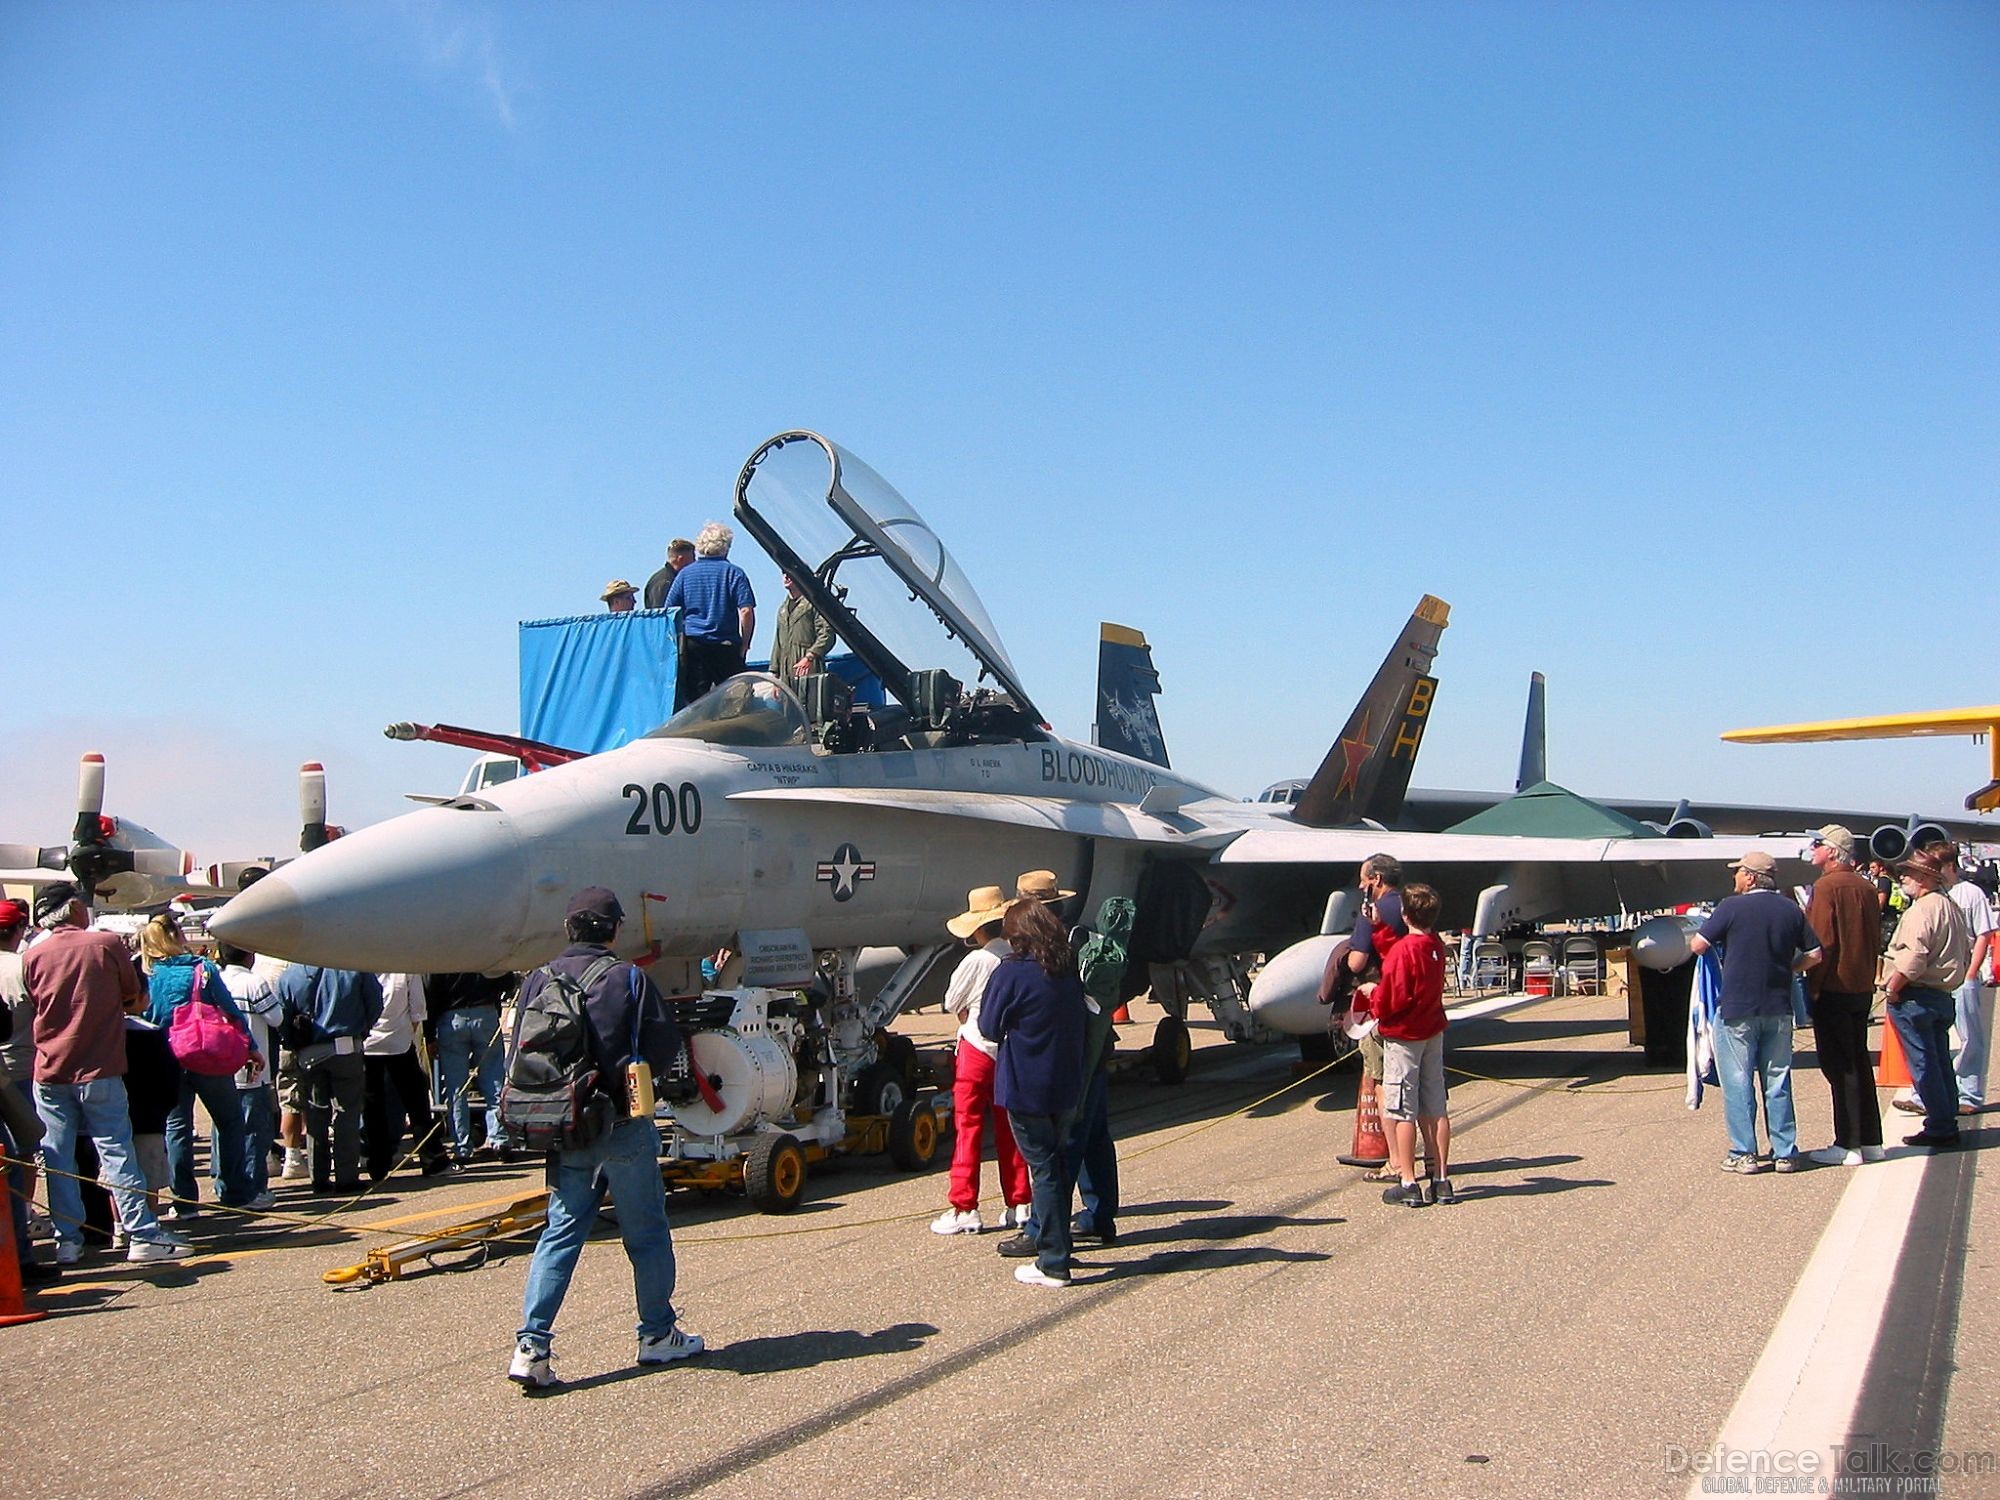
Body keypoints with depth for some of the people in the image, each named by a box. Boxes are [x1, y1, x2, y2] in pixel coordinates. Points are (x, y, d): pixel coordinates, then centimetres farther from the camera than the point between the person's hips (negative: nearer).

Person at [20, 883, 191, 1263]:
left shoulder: (32, 957, 1)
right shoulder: (106, 944, -5)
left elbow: (30, 1011, 11)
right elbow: (135, 1001, 3)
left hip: (49, 1072, 3)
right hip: (98, 1070, -2)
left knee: (57, 1160, 8)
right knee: (116, 1152, 0)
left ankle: (68, 1240, 11)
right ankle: (143, 1234, -1)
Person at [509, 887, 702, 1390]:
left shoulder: (538, 981, 0)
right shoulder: (627, 979, -12)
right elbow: (664, 1048, -9)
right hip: (623, 1126, -4)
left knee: (561, 1231, 10)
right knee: (646, 1232, 10)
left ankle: (531, 1345, 1)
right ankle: (657, 1334, 22)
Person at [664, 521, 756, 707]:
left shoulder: (685, 573, 8)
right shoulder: (734, 573, -1)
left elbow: (669, 612, 7)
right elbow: (746, 612, -10)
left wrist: (679, 642, 15)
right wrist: (744, 645, -2)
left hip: (691, 646, 2)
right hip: (726, 647, -2)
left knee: (693, 701, 2)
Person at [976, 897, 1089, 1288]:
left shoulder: (1011, 974, -16)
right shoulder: (1070, 972, 4)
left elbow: (990, 1028, -8)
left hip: (1027, 1090, -6)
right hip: (1068, 1088, 6)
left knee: (1044, 1169, -2)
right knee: (1055, 1164, 19)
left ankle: (1053, 1264, 2)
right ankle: (1040, 1234, 34)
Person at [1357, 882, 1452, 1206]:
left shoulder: (1403, 950, -19)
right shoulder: (1436, 946, 4)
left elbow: (1391, 1000, -19)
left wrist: (1371, 993, -1)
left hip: (1403, 1036, -7)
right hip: (1433, 1032, 7)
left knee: (1402, 1111, -1)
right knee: (1436, 1109, 9)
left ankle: (1408, 1184, 1)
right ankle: (1441, 1180, 13)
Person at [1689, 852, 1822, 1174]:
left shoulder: (1731, 907, -10)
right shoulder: (1790, 909, 4)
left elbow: (1698, 945, -9)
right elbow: (1814, 954, 7)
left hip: (1736, 1009, -4)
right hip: (1779, 1009, 4)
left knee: (1738, 1083, 3)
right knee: (1778, 1083, 11)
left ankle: (1744, 1154, 3)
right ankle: (1785, 1153, 13)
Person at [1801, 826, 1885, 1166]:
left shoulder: (1826, 886, -14)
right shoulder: (1866, 886, 9)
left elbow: (1822, 942, -18)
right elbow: (1876, 939, 13)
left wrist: (1814, 985, -13)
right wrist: (1867, 975, 19)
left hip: (1834, 988, -8)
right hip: (1863, 987, 8)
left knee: (1838, 1065, -3)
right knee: (1858, 1061, 15)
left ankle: (1848, 1145, -2)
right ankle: (1870, 1140, 19)